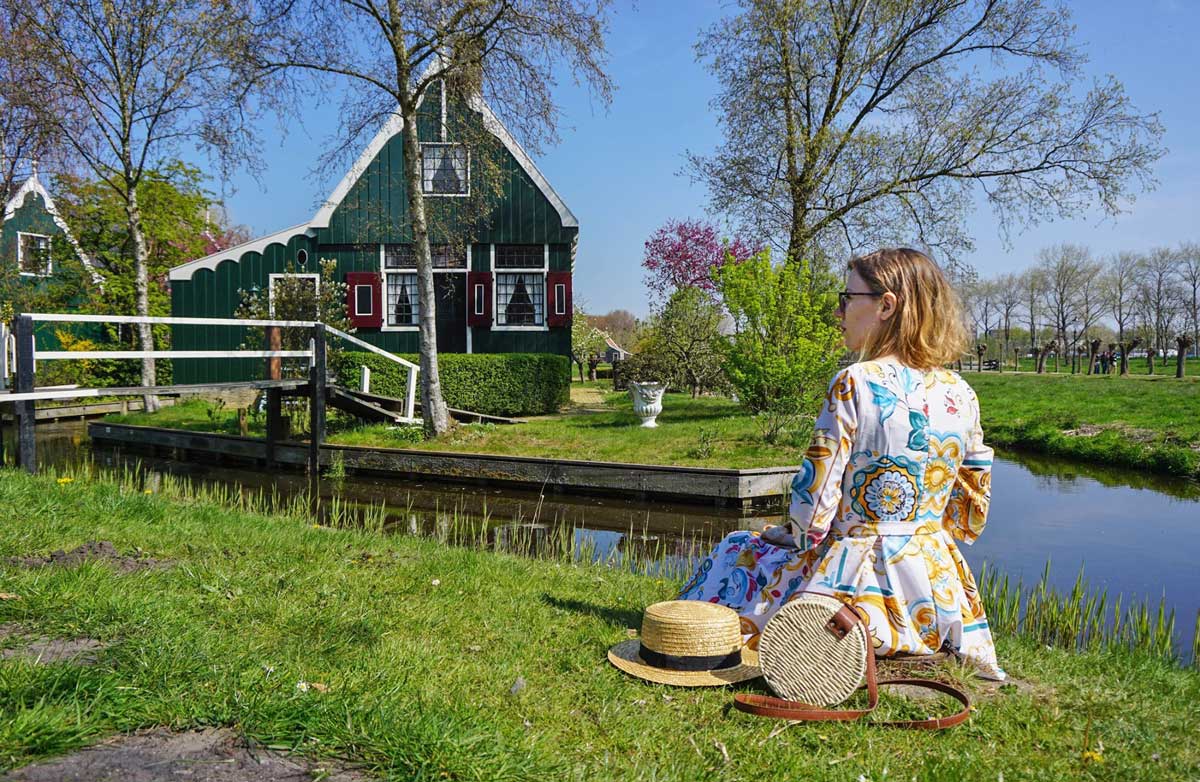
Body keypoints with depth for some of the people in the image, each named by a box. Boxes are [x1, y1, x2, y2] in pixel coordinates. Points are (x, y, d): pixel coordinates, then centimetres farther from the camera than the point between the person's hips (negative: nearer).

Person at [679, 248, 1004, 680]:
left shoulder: (855, 384, -17)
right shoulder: (961, 394, 0)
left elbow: (814, 508, -16)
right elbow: (972, 517, 8)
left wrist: (785, 535, 5)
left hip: (855, 583, -6)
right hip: (938, 592, 6)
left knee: (735, 550, 19)